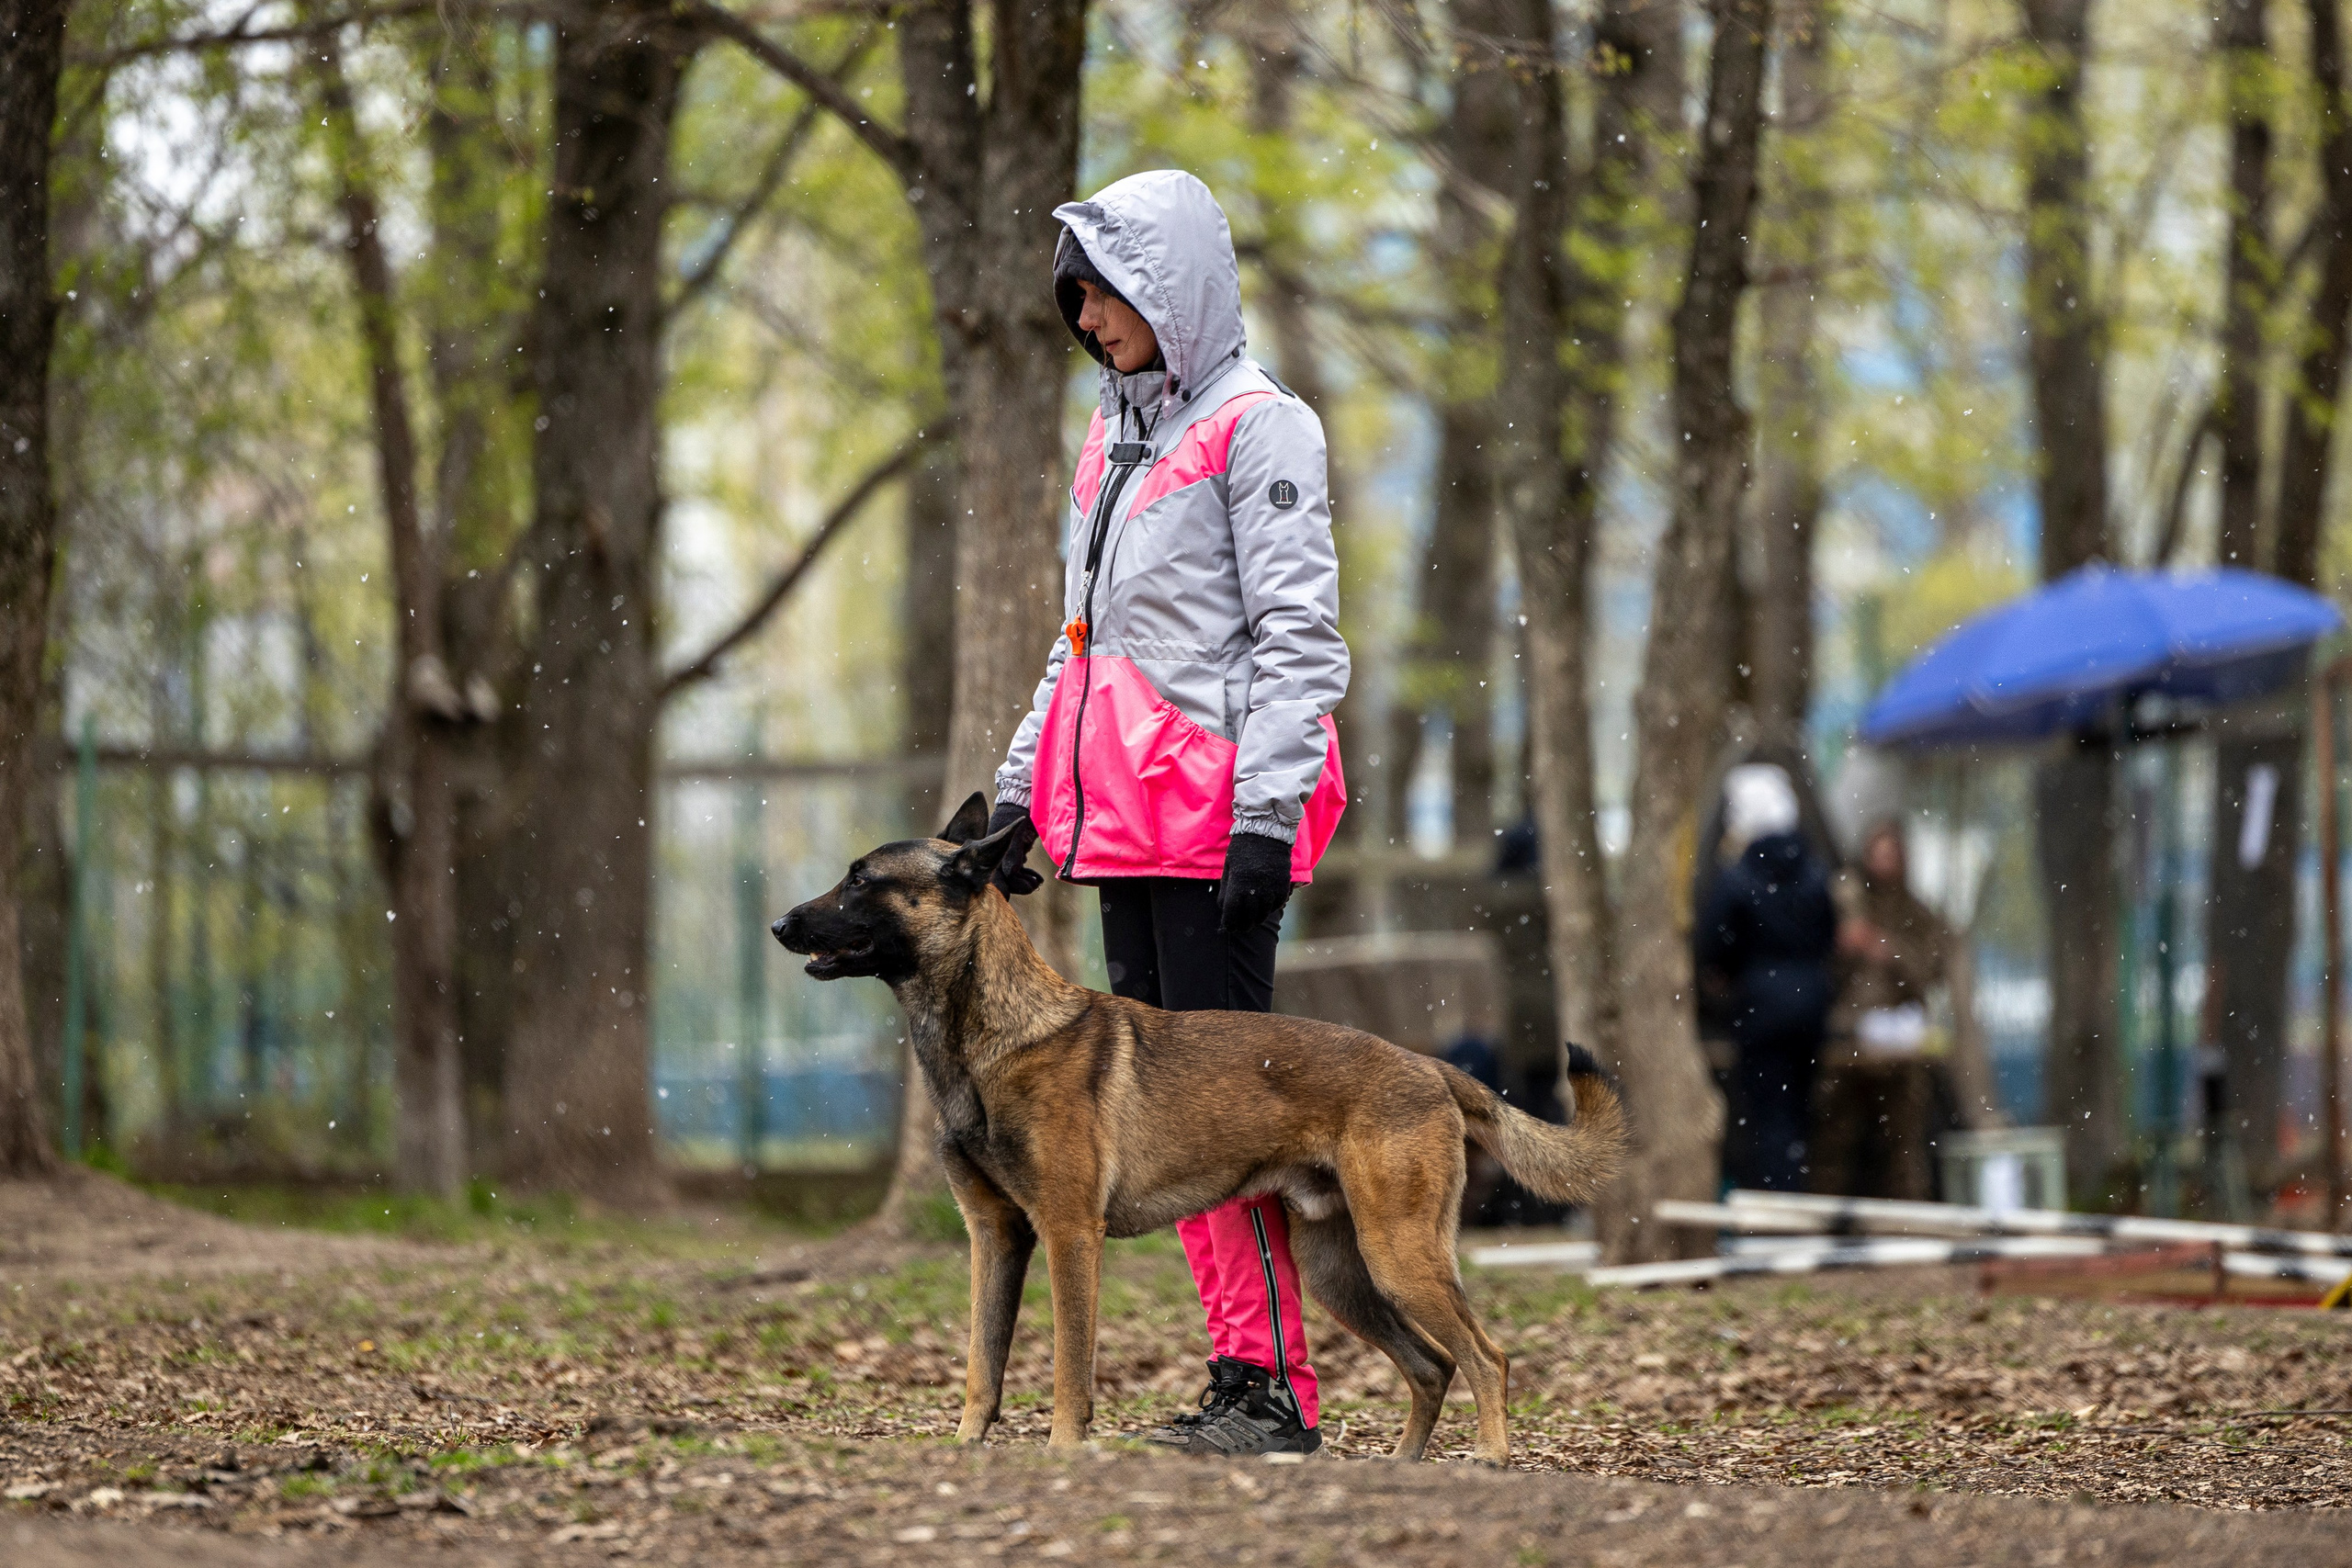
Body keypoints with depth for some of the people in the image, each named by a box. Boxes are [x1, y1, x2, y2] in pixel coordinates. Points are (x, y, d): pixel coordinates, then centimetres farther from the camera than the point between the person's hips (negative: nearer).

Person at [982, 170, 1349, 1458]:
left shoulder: (1256, 428, -6)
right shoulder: (1113, 435, 19)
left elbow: (1296, 637, -12)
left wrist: (1267, 812, -20)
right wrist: (1023, 785, 19)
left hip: (1218, 810, -8)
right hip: (1123, 817, 8)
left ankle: (1273, 1385, -8)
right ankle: (1237, 1366, 9)